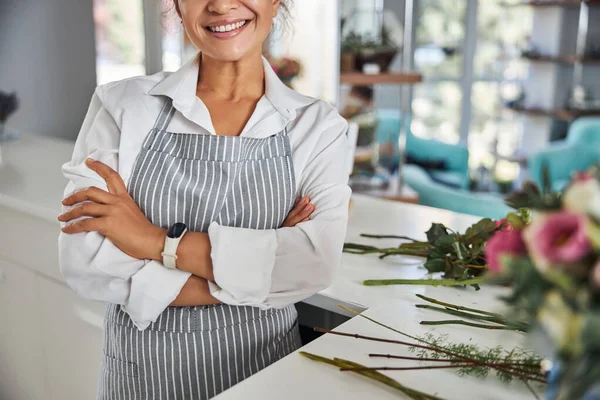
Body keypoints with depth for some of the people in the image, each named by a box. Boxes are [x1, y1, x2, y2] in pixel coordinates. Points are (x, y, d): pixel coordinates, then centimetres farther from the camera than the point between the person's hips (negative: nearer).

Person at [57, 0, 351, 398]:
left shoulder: (319, 124, -6)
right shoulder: (122, 105, -7)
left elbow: (317, 263, -19)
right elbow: (82, 259, -15)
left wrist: (159, 241, -21)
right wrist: (259, 270, -18)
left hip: (264, 364, 1)